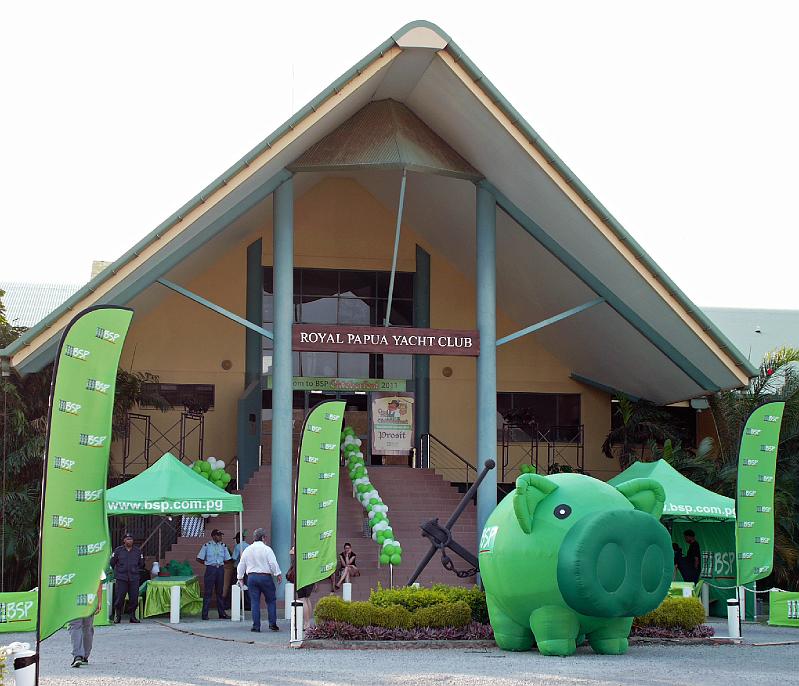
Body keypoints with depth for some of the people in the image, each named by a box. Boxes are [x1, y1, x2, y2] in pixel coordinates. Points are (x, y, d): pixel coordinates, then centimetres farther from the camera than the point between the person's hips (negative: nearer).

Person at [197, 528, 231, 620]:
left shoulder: (223, 546, 8)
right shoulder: (207, 546, -2)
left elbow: (226, 559, 14)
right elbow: (199, 559, 0)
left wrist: (220, 563, 5)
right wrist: (207, 563, 1)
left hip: (220, 569, 4)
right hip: (210, 569, -4)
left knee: (220, 592, 9)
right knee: (208, 592, -5)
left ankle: (222, 613, 14)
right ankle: (205, 614, -2)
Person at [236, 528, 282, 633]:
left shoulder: (247, 550, 8)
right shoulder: (266, 549, -6)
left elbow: (241, 565, 14)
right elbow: (273, 563, -11)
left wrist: (240, 578, 22)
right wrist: (278, 574, -3)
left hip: (251, 577, 4)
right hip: (265, 576, -4)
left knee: (254, 601, 5)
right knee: (271, 601, 6)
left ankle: (256, 626, 2)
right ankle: (272, 623, 1)